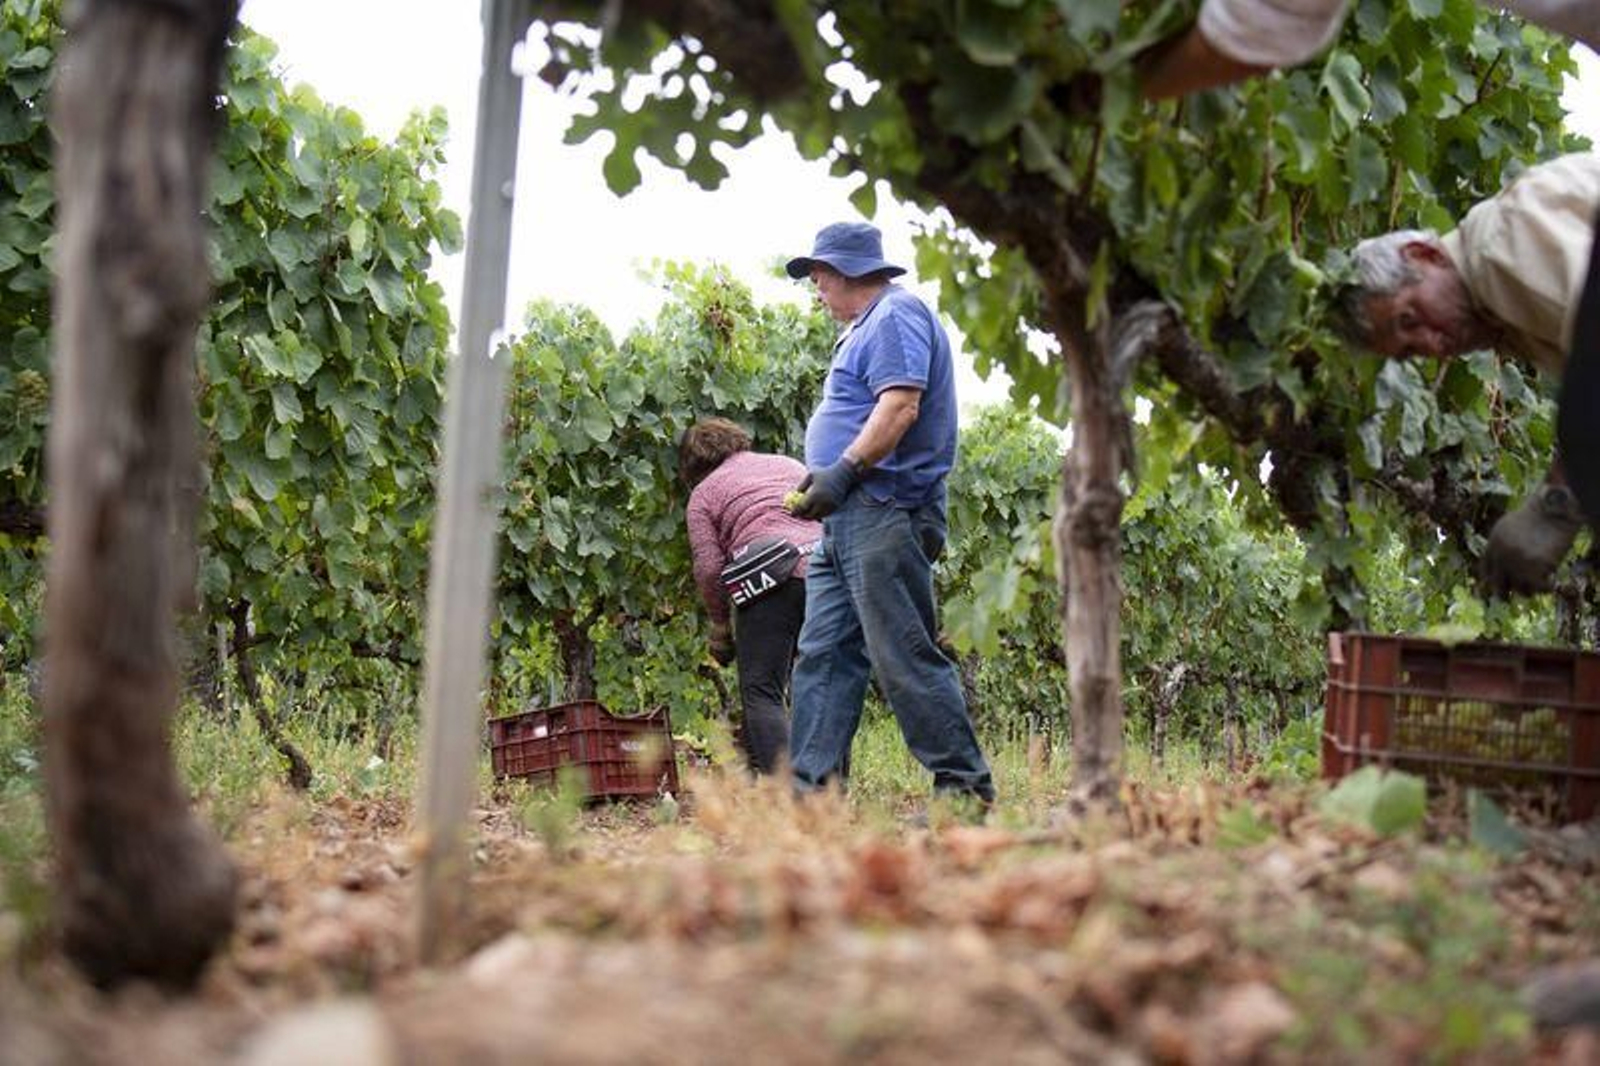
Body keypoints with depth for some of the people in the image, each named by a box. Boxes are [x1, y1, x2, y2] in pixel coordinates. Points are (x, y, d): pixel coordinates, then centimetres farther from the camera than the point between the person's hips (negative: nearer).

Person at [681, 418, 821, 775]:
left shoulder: (703, 494, 14)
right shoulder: (791, 465, 29)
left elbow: (709, 568, 4)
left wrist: (720, 624, 15)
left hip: (770, 578, -5)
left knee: (761, 693, -4)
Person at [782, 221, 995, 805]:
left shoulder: (897, 315, -7)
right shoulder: (867, 327, 26)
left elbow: (901, 406, -20)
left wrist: (843, 471, -25)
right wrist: (825, 478, 17)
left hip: (883, 513, -11)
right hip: (848, 521, 11)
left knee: (906, 659, -10)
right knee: (822, 656, 7)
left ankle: (965, 786, -6)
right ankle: (809, 787, 7)